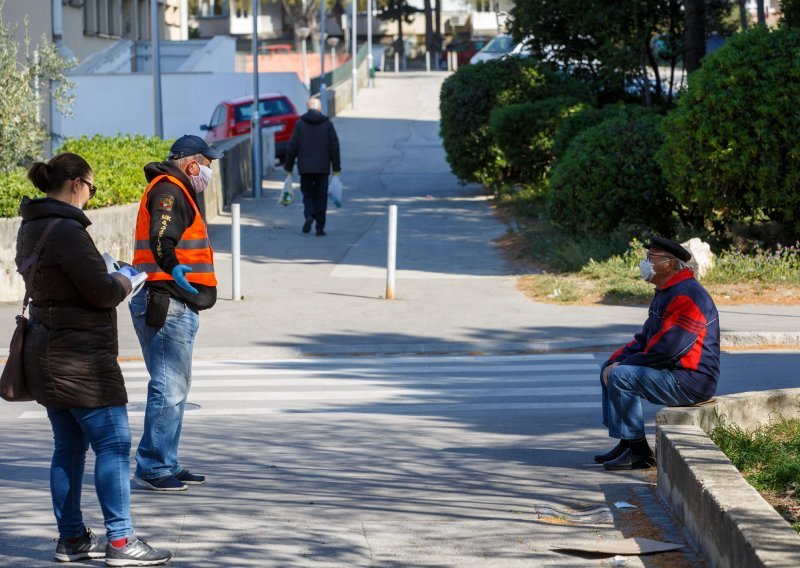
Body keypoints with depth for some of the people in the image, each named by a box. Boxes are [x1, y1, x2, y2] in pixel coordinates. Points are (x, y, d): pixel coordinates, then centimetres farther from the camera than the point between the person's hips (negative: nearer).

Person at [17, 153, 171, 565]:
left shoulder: (31, 228, 11)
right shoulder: (66, 230, -19)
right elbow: (101, 291, -20)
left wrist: (109, 277, 14)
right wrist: (124, 279, 1)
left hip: (47, 352, 10)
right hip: (80, 356, -10)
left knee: (69, 446, 14)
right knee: (112, 443, -5)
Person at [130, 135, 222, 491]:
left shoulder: (174, 191, 21)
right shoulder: (169, 191, -12)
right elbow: (161, 238, -30)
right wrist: (172, 267, -46)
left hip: (175, 306, 11)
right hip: (168, 304, -11)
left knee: (176, 386, 17)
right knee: (168, 388, -11)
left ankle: (165, 464, 24)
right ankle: (153, 468, -9)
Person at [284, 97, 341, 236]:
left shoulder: (300, 124, 0)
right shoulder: (327, 124, 1)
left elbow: (292, 147, -1)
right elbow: (334, 147, 1)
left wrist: (289, 167, 6)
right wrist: (336, 167, 6)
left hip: (305, 167, 0)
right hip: (323, 167, 0)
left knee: (307, 193, 12)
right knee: (321, 196, 7)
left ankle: (309, 215, -15)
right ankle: (320, 227, 5)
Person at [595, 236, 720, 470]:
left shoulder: (686, 296, -20)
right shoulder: (665, 293, 16)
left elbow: (666, 348, -25)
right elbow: (645, 338, 21)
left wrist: (624, 364, -14)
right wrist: (616, 360, 4)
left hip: (690, 382, -11)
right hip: (674, 373, 11)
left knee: (621, 376, -23)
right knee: (609, 369, 15)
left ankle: (638, 451, -16)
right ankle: (626, 443, 14)